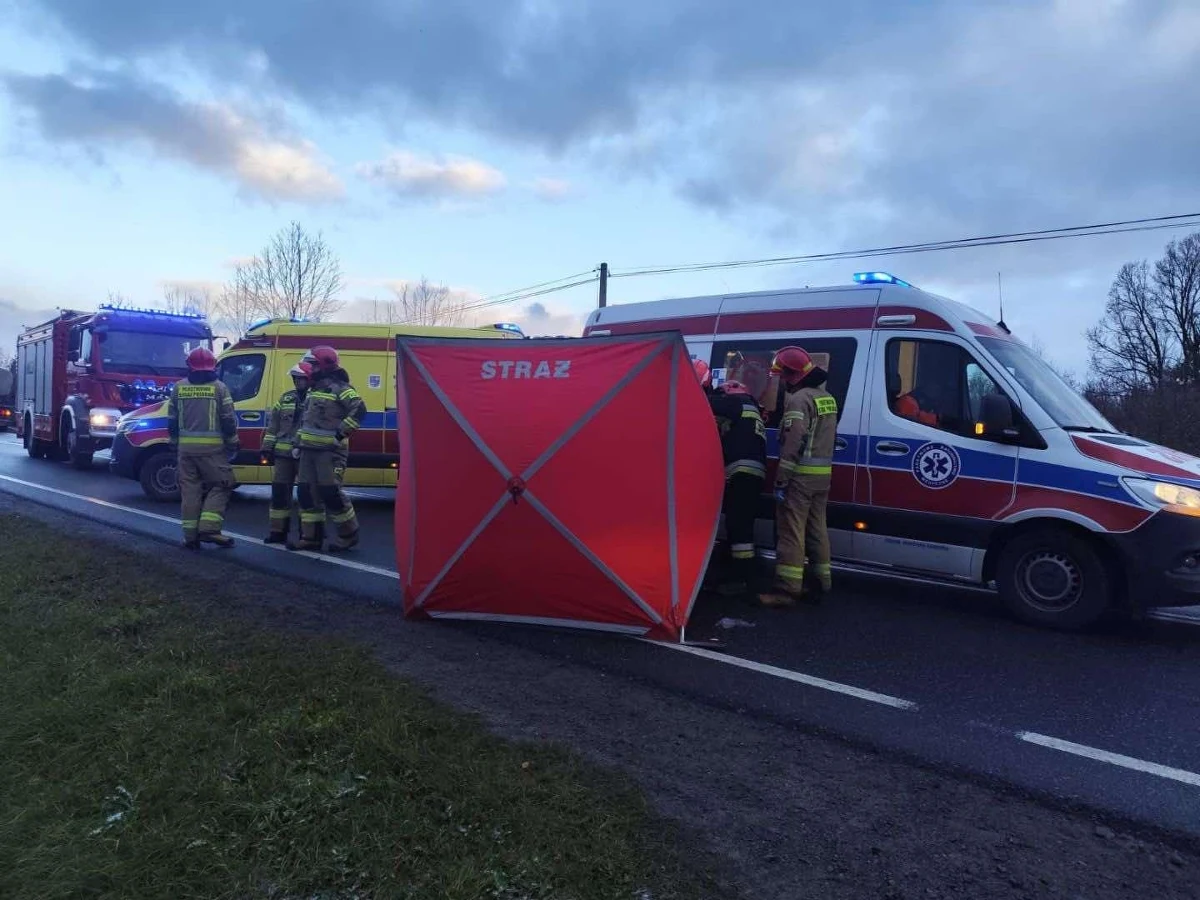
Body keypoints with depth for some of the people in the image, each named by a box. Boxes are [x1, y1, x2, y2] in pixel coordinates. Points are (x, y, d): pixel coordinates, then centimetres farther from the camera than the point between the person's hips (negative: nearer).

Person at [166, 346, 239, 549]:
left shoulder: (178, 387, 8)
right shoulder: (219, 388, -3)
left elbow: (172, 420, 11)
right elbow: (228, 420, -5)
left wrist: (175, 442, 23)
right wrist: (232, 444, 6)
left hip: (186, 447, 4)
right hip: (212, 448, -4)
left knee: (190, 489, 8)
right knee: (220, 486, 5)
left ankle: (190, 535, 9)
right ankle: (209, 529, -7)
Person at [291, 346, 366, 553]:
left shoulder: (339, 388, -11)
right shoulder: (314, 389, 18)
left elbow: (359, 409, -22)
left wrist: (342, 433, -22)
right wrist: (300, 440, 20)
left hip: (328, 450, -9)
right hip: (308, 450, 9)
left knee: (331, 493, -10)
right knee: (307, 492, 8)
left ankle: (348, 534, 3)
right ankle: (311, 537, 14)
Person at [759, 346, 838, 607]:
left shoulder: (800, 399, -15)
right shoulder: (828, 398, 16)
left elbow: (793, 444, -21)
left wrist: (781, 480, -19)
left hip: (801, 475, -9)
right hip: (823, 474, 9)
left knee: (791, 531, -6)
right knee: (816, 528, 16)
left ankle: (787, 589, -6)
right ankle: (821, 582, 24)